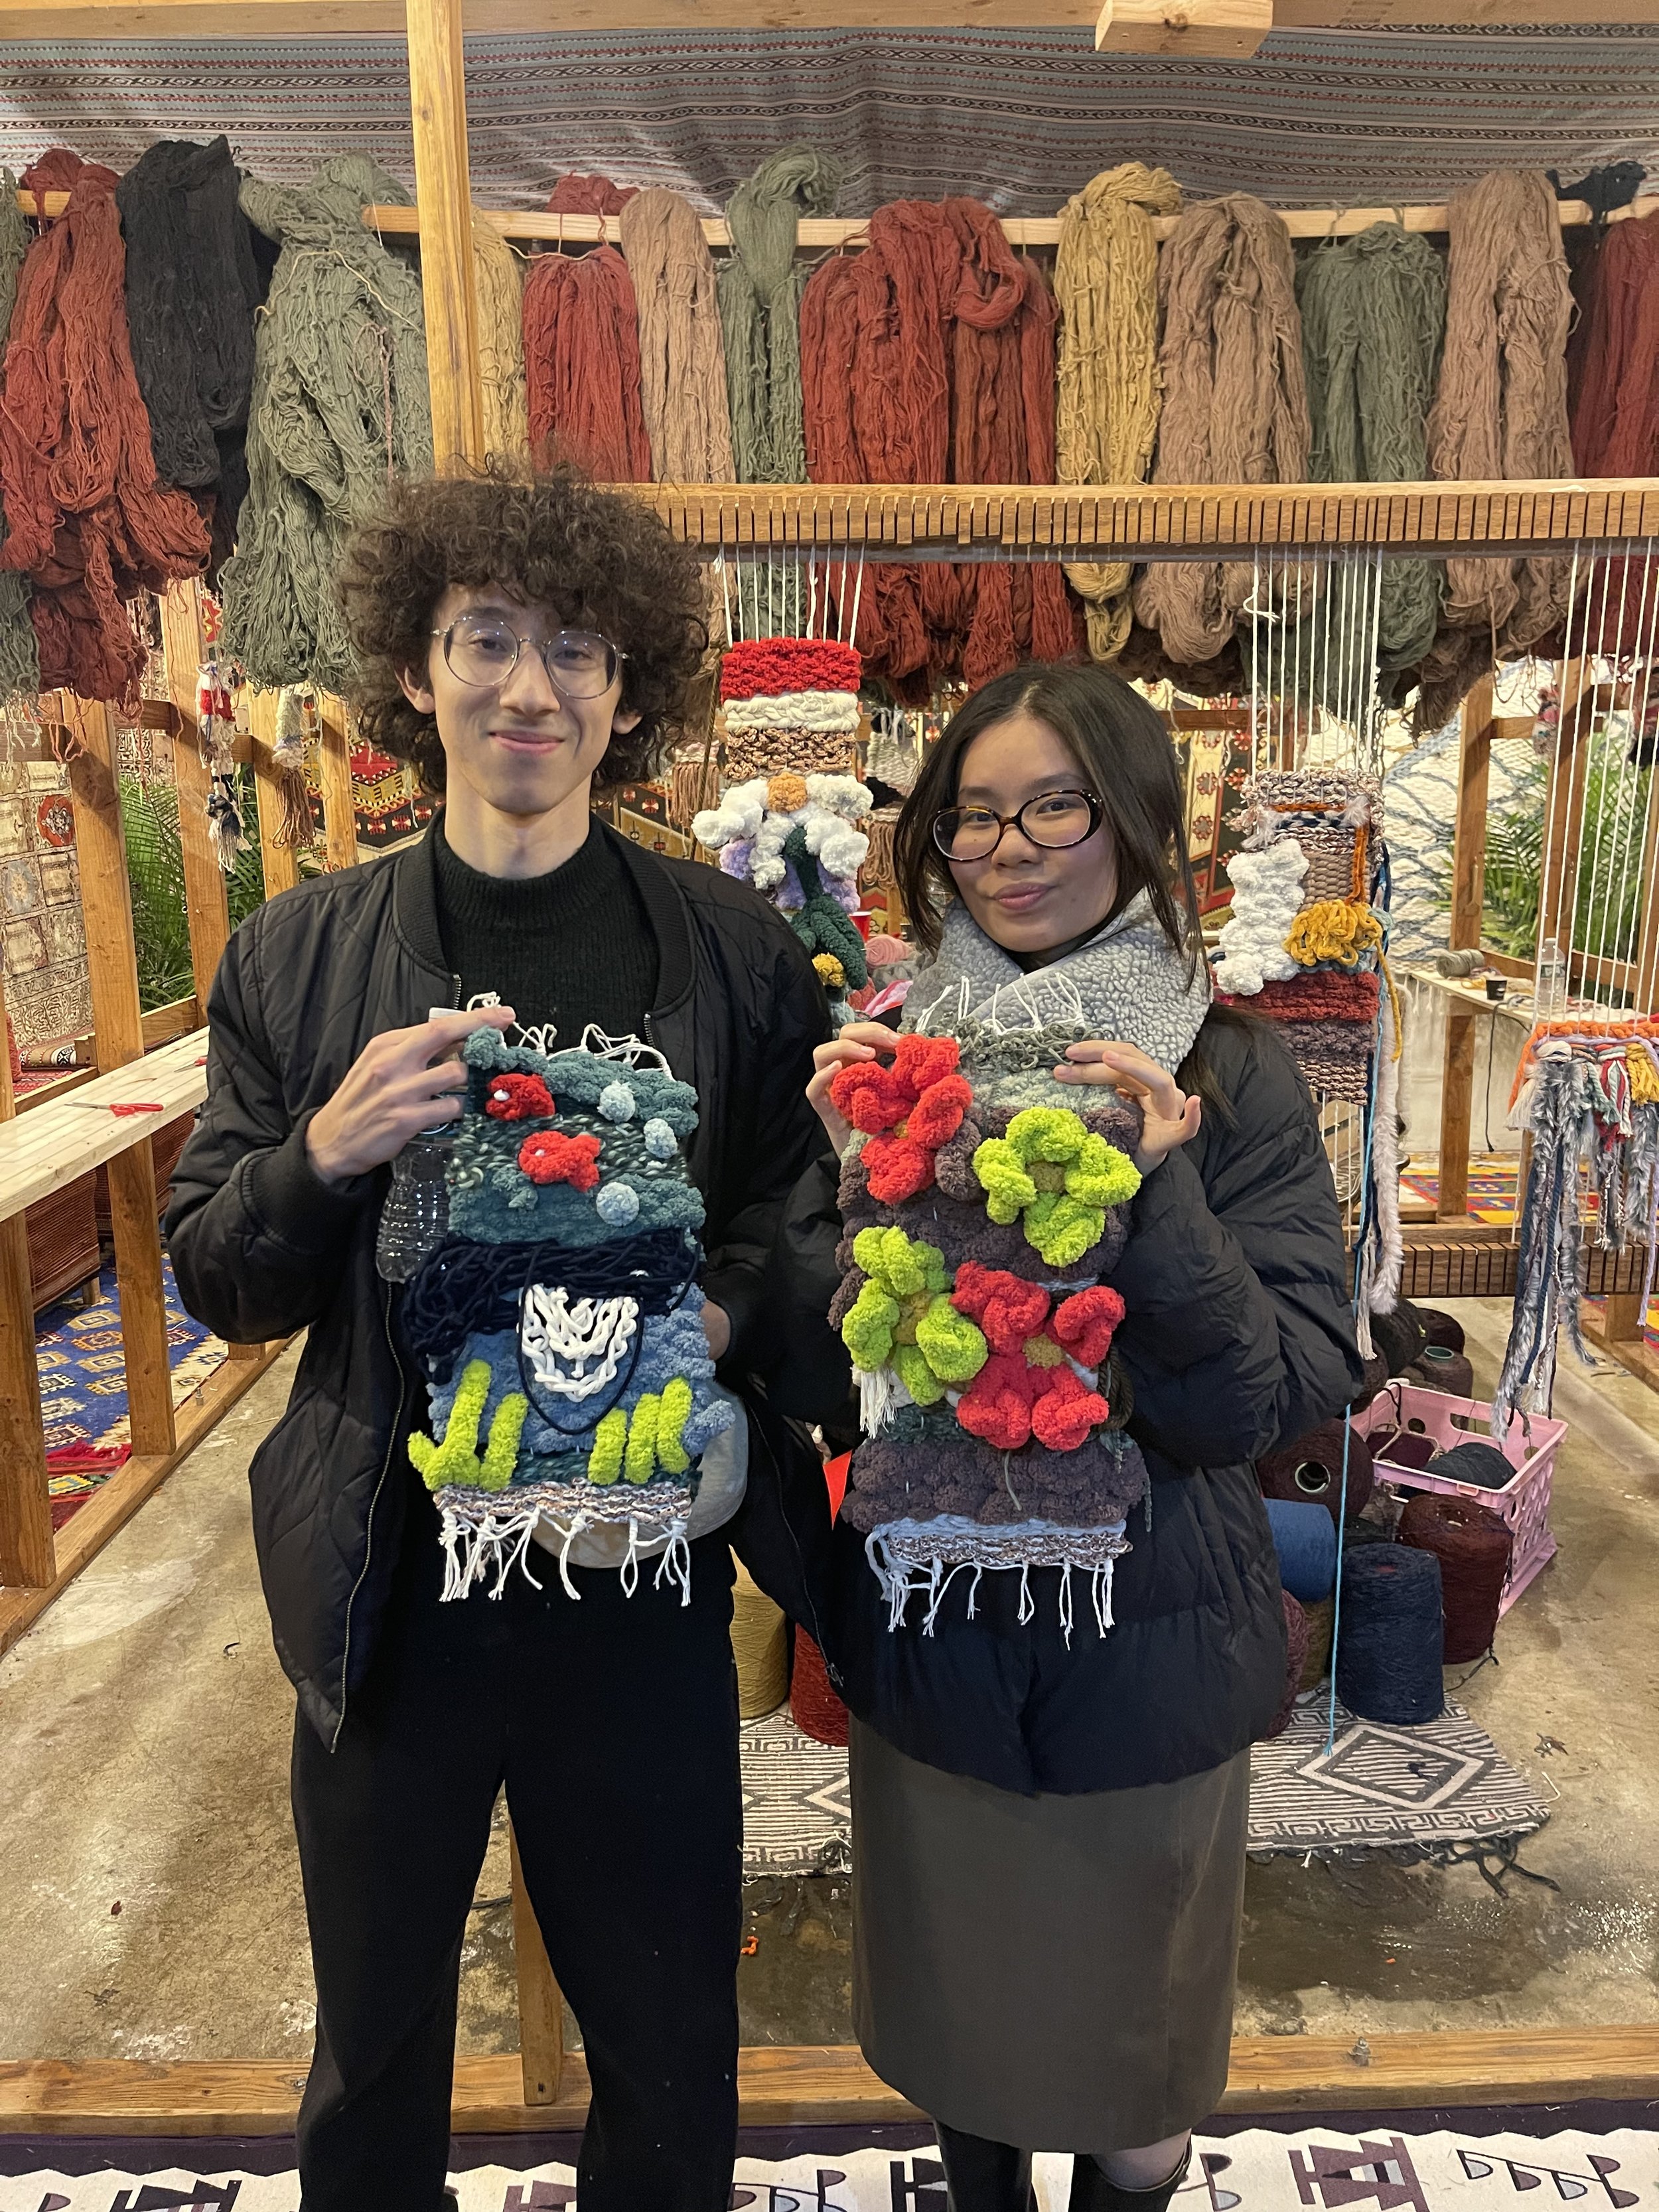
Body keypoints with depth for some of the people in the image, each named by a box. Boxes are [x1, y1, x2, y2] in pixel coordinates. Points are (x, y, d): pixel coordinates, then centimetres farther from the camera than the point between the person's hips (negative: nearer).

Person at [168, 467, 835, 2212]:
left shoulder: (735, 952, -5)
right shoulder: (296, 954, -2)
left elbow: (799, 1232, 1)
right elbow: (217, 1281, 1)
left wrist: (717, 1319, -20)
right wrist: (328, 1152, -19)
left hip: (642, 1576, 0)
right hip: (387, 1585, 1)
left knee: (668, 2040, 21)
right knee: (373, 2036, 25)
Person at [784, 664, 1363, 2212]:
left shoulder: (1230, 1081, -11)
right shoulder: (889, 1064, -5)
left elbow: (1292, 1397, -16)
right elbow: (821, 1381, -5)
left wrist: (1158, 1200, -29)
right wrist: (858, 1185, -22)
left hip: (1144, 1655, -2)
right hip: (929, 1638, 2)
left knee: (1133, 2062, 22)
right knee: (950, 2018, 25)